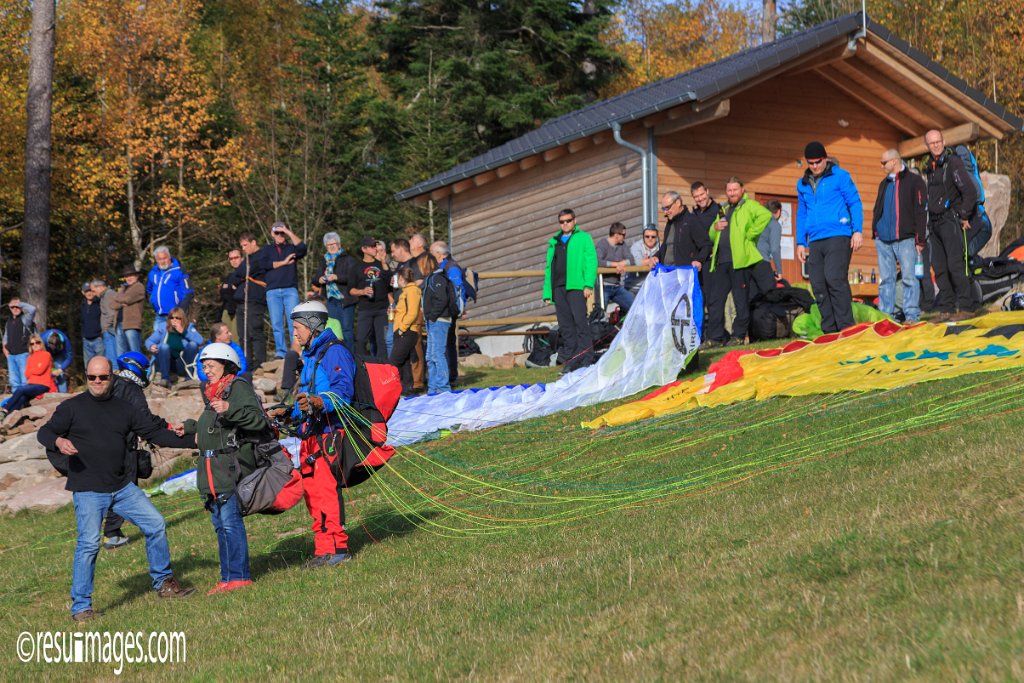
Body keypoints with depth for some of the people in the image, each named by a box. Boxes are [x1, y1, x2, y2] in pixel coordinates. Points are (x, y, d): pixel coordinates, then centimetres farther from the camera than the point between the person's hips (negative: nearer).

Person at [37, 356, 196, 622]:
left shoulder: (124, 409, 10)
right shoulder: (73, 407, -1)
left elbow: (155, 433, 10)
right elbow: (44, 432, 0)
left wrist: (192, 440, 1)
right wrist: (59, 441, -25)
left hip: (122, 487, 5)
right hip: (87, 491, -5)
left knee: (156, 525, 6)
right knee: (89, 543, -13)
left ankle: (163, 584, 23)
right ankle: (81, 607, -2)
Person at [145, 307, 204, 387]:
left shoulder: (189, 328, 1)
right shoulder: (164, 329, 2)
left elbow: (200, 341, -16)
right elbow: (149, 341, 0)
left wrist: (183, 332, -19)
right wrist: (151, 346, -24)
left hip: (182, 365, 0)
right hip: (167, 364, 0)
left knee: (192, 344, -23)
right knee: (164, 346, -27)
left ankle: (189, 377, -19)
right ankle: (165, 379, -31)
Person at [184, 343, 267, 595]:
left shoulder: (238, 387, -7)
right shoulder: (211, 392, 22)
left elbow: (258, 420, -18)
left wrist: (230, 409, -29)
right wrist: (190, 427, 34)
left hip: (231, 467, -10)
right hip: (211, 470, 10)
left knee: (230, 521, -12)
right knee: (219, 523, 10)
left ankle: (238, 576, -9)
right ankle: (228, 578, 15)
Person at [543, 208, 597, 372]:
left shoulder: (583, 238, 8)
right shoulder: (554, 242, 22)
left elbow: (591, 262, -1)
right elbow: (548, 267, 22)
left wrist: (588, 285, -12)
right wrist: (547, 292, 14)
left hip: (576, 286, -5)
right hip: (558, 288, 5)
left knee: (580, 321, -11)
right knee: (565, 326, 5)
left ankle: (586, 359, -9)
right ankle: (570, 361, 8)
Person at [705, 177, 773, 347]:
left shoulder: (749, 206, 4)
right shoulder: (723, 210, 26)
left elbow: (765, 215, -16)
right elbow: (711, 237, 30)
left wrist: (749, 234, -15)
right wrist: (714, 227, 7)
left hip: (740, 260, -7)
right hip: (721, 261, 7)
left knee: (741, 300, -2)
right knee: (714, 300, 3)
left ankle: (739, 335, 3)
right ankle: (715, 337, 5)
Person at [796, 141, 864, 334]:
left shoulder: (840, 176, 2)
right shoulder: (803, 184, 17)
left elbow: (855, 203, 0)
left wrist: (857, 230, -9)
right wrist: (800, 242, 16)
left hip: (838, 237, -6)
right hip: (815, 242, 6)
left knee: (835, 280, -16)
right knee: (819, 287, 1)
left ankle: (846, 328, -12)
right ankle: (829, 331, 7)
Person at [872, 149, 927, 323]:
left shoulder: (914, 181, -1)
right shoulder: (884, 183, 19)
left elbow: (921, 211, -6)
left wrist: (920, 240, -10)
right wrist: (875, 231, 13)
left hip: (905, 239, -6)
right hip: (883, 239, 6)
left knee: (909, 277, -6)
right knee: (886, 278, 7)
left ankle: (912, 315, -4)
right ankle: (885, 314, 11)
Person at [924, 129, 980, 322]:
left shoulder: (953, 162, -8)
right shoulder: (930, 167, 16)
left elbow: (970, 191, -14)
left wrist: (964, 216, -10)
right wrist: (930, 222, 15)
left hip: (951, 221, -8)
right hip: (935, 223, 8)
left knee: (956, 264, -12)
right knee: (939, 268, 6)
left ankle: (965, 307, -9)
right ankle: (946, 308, 9)